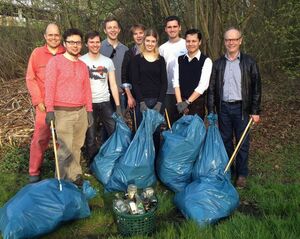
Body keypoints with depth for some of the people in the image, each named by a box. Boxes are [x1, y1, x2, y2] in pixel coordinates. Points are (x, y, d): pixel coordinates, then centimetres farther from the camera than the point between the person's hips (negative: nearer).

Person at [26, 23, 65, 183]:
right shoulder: (37, 53, 1)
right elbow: (30, 79, 1)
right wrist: (38, 101, -6)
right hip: (44, 104, -1)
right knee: (40, 137, -1)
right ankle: (34, 172, 12)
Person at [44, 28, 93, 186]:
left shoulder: (83, 65, 14)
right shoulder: (55, 62, -3)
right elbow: (49, 87, -9)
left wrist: (89, 110, 12)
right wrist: (50, 109, -15)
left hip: (81, 112, 5)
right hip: (63, 113, -5)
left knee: (77, 147, 10)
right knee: (66, 149, -6)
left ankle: (75, 176, 23)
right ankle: (63, 181, 8)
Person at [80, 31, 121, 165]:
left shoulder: (108, 61, 9)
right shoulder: (81, 61, 1)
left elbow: (113, 85, 9)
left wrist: (118, 106, 3)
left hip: (105, 103, 3)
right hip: (88, 104, -3)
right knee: (91, 137, 3)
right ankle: (93, 164, 18)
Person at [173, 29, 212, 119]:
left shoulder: (206, 61, -3)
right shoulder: (179, 60, 9)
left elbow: (202, 85, -11)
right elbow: (176, 82, 2)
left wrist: (187, 102, -15)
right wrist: (180, 102, -10)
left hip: (197, 104, -3)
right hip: (181, 103, 3)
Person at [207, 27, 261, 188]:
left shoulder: (249, 62, 0)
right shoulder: (218, 63, 6)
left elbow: (256, 87, -1)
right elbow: (212, 88, 6)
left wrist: (255, 111, -5)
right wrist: (211, 111, 2)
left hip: (241, 107, -2)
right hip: (223, 107, 2)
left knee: (242, 142, 4)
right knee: (225, 141, 10)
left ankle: (241, 174, 17)